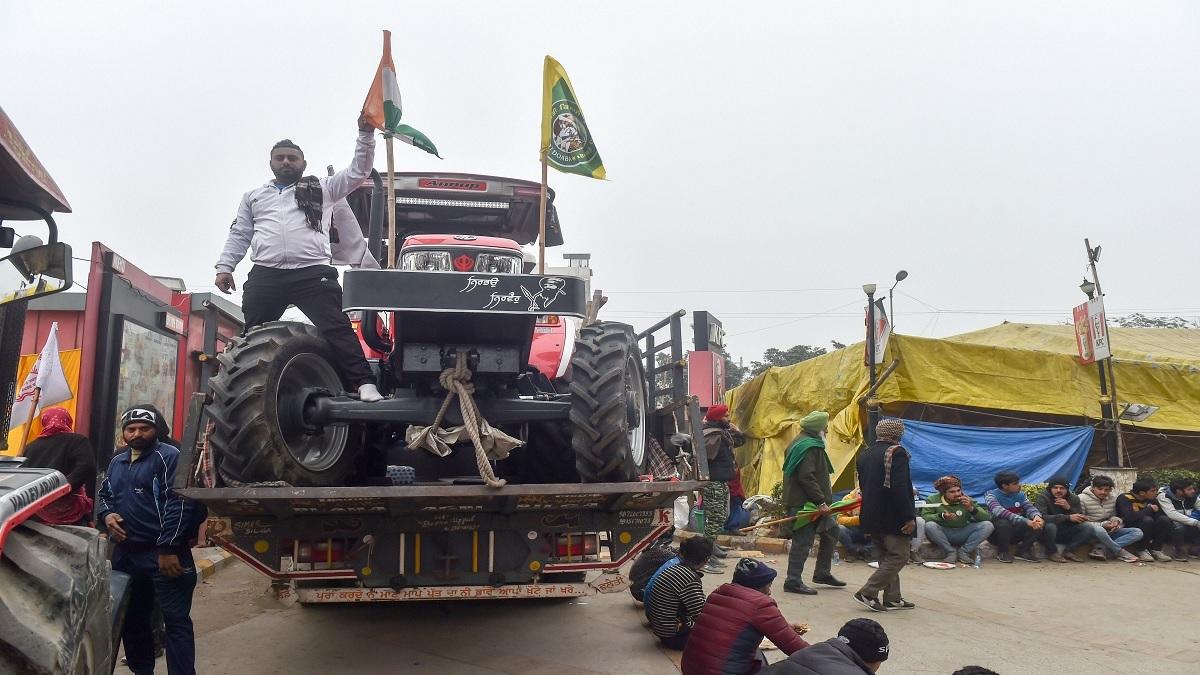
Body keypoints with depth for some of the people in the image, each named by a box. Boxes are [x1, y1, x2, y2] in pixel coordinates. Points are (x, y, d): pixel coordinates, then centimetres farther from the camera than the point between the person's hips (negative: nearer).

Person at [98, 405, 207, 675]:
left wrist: (168, 548, -22)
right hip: (125, 553, 8)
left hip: (163, 554, -8)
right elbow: (104, 495, 29)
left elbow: (179, 503, -18)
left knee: (176, 619, -6)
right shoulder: (117, 462, 16)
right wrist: (107, 515, 5)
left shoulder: (169, 457, -10)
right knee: (131, 619, 18)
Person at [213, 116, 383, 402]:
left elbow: (358, 171, 13)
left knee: (337, 329, -15)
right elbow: (239, 235, 25)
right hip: (265, 276, 3)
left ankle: (364, 384, -22)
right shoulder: (253, 196, 28)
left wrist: (366, 135, 2)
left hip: (313, 274, -3)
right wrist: (224, 267, 13)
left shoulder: (322, 189, 19)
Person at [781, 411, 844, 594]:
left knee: (832, 529, 19)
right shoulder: (809, 446, -17)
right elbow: (807, 477, -26)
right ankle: (793, 581, 1)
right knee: (803, 541, -6)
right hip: (804, 503, -11)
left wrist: (822, 500, 23)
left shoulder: (801, 443, 18)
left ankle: (823, 573, 27)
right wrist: (821, 502, -24)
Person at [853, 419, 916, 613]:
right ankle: (867, 593, -7)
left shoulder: (864, 454, 12)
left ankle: (892, 598, 20)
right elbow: (899, 487, -22)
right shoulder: (896, 452, -13)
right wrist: (909, 517, -19)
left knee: (887, 557, 17)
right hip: (893, 517, -8)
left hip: (872, 516, 9)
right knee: (899, 557, -2)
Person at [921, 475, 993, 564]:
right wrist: (941, 516, -32)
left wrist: (971, 508, -21)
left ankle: (964, 552, -9)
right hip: (942, 535, -2)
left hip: (962, 535, 2)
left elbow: (987, 518, -6)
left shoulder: (967, 500, -1)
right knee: (930, 526, -35)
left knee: (988, 525, -17)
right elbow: (925, 518, -20)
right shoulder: (933, 500, -7)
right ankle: (950, 552, -13)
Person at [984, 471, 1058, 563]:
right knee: (1003, 522, -36)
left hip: (1016, 533, 5)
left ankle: (1023, 551, 2)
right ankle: (1002, 552, -10)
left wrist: (1037, 516, -33)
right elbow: (1000, 512, -31)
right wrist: (1025, 521, -39)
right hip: (997, 534, -5)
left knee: (1038, 523, -17)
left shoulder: (1020, 495, 6)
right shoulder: (991, 495, -13)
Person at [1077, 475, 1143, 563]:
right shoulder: (1082, 499, -12)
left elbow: (1113, 516, 20)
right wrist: (1102, 525, -21)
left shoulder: (1112, 499, 9)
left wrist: (1115, 521, -6)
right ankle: (1121, 552, -19)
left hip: (1108, 532, 7)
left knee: (1138, 532, -11)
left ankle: (1100, 548, -26)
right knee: (1099, 530, -43)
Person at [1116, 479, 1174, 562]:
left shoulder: (1152, 499, 3)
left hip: (1148, 532, 6)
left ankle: (1156, 550, -8)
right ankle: (1143, 551, -15)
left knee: (1164, 519, -17)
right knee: (1147, 520, -31)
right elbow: (1129, 517, -35)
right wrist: (1150, 509, -23)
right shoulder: (1124, 498, -18)